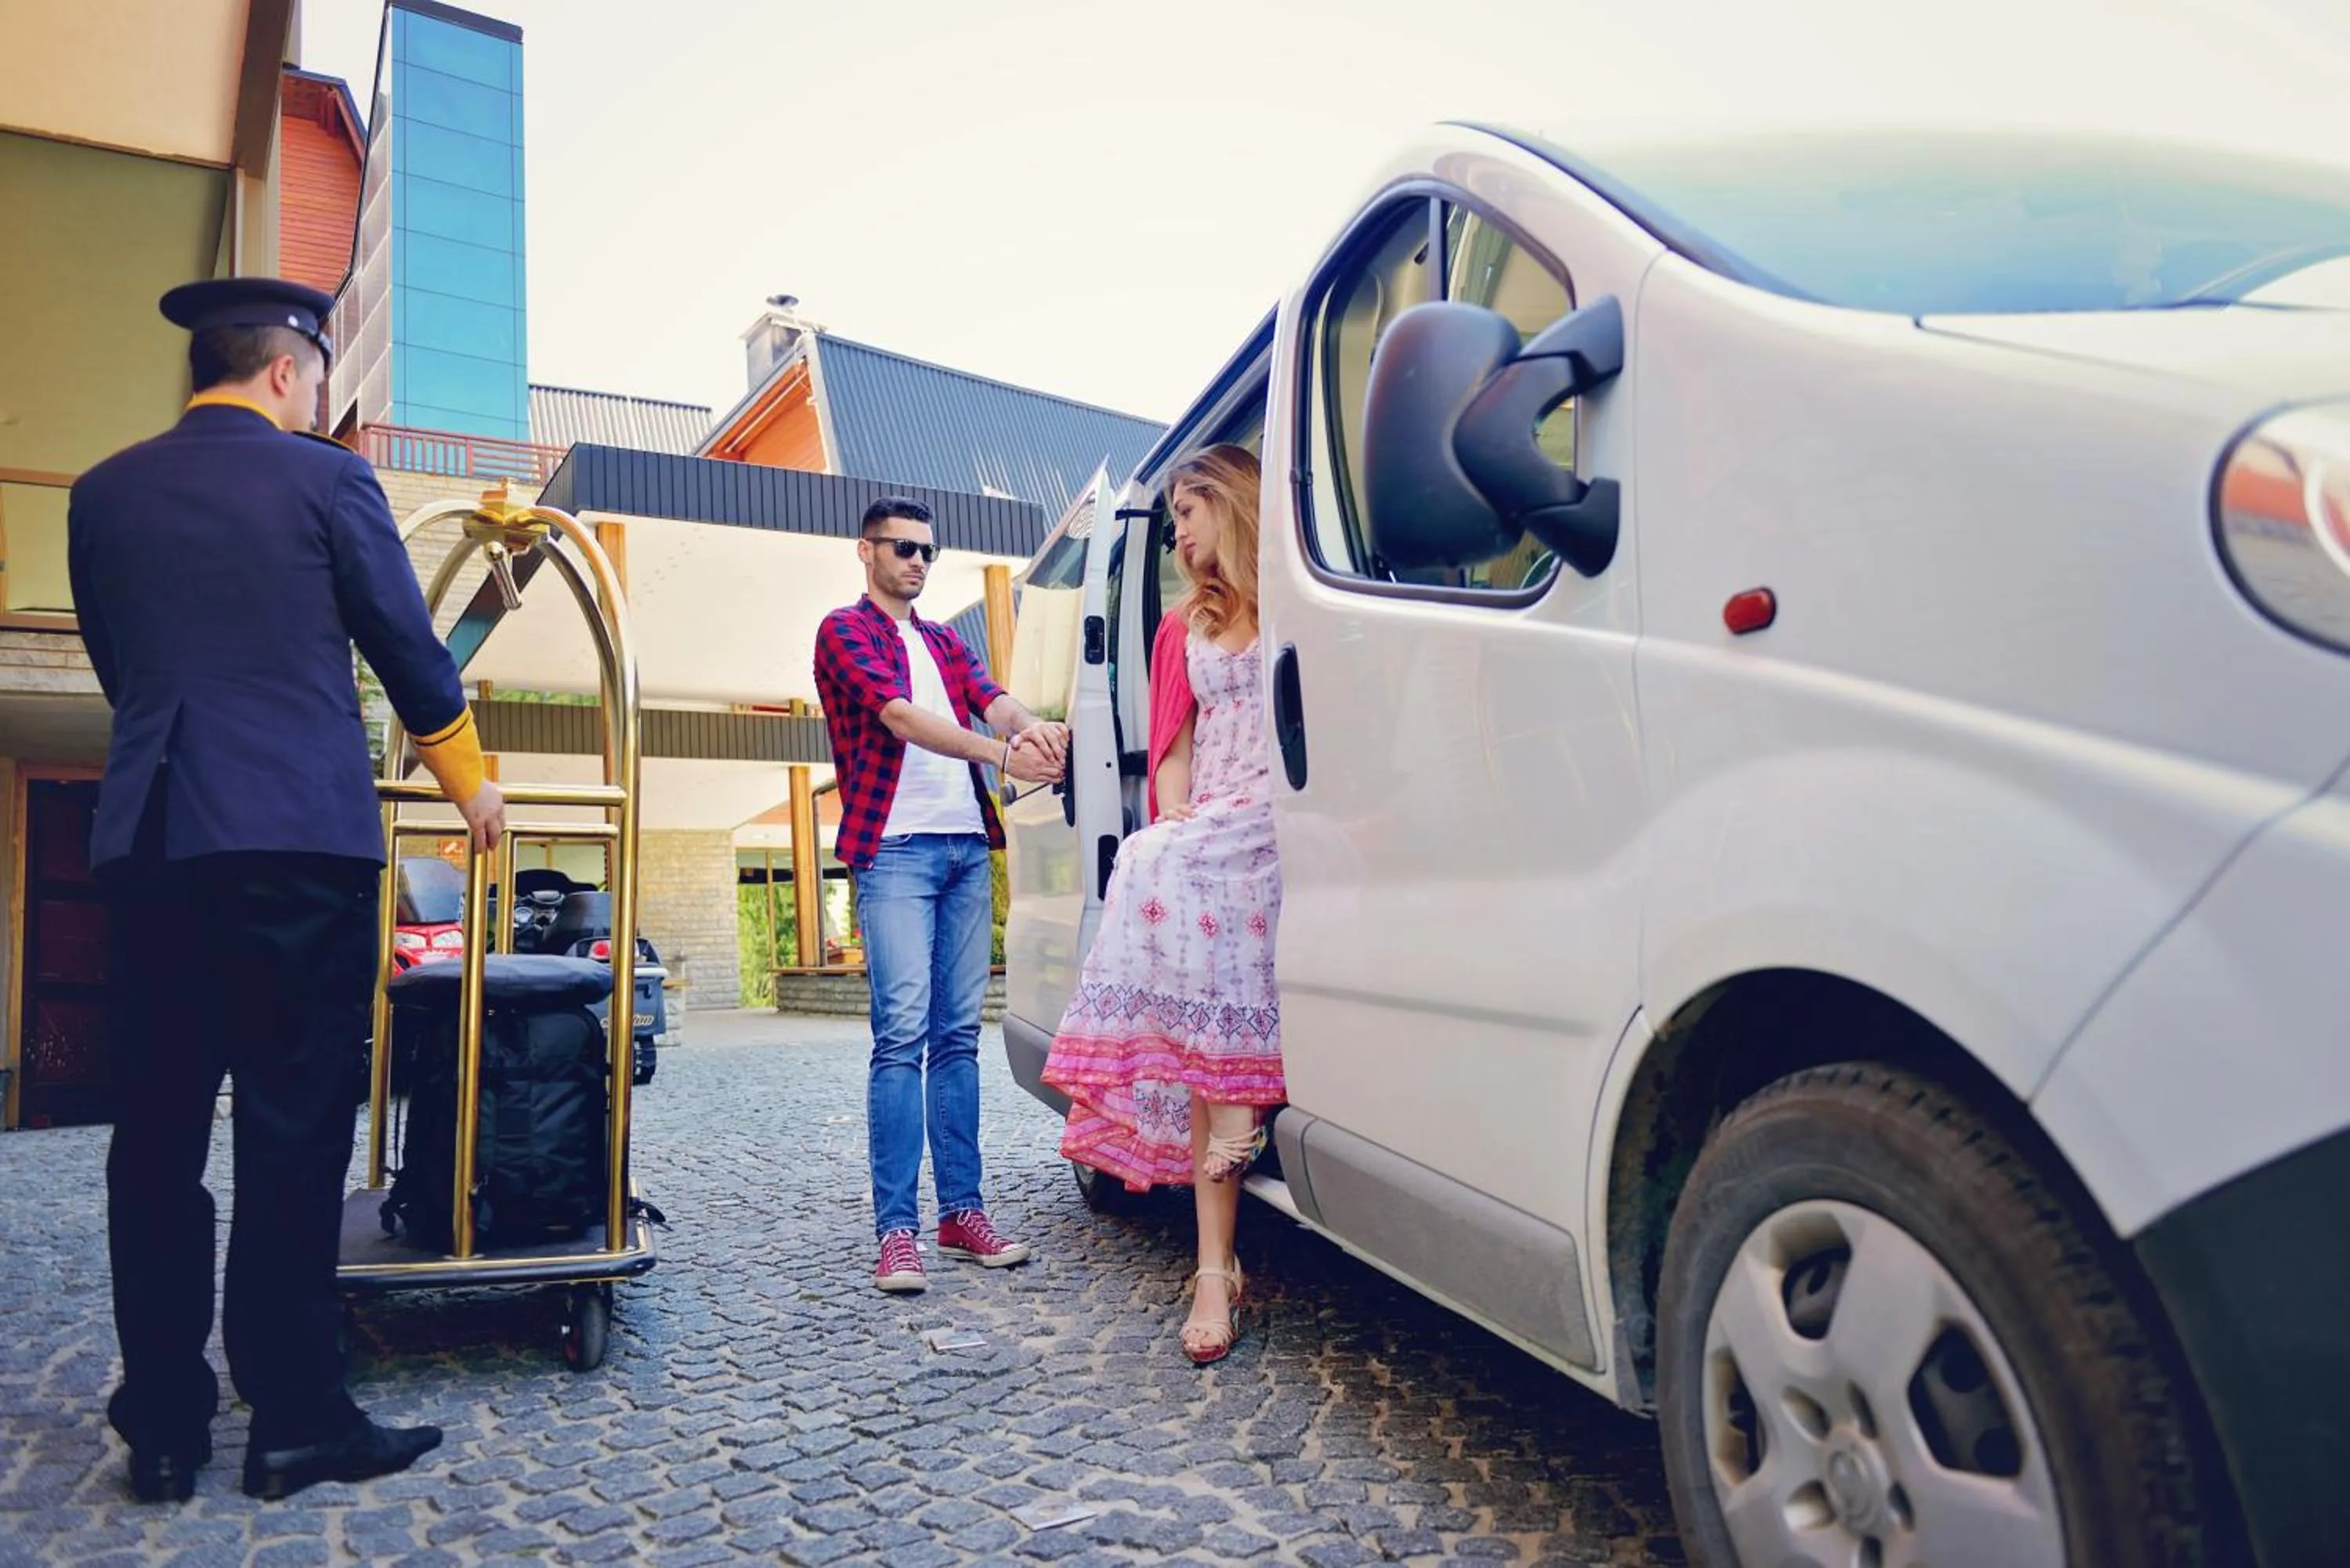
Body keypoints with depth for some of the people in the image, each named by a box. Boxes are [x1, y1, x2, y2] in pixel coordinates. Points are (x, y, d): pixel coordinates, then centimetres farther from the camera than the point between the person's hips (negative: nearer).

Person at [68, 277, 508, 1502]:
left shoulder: (102, 494, 13)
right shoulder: (325, 478, 0)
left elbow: (115, 663, 21)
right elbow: (409, 647, 4)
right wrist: (470, 783, 18)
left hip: (146, 842, 5)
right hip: (300, 837, -4)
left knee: (157, 1128, 8)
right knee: (293, 1130, -1)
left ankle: (163, 1427, 15)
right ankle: (295, 1421, 5)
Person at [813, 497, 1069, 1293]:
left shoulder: (944, 641, 24)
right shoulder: (846, 630, 4)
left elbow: (992, 699, 6)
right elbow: (902, 718, -13)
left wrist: (1031, 726, -19)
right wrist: (1003, 755, -25)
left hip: (968, 847, 6)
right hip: (896, 847, -6)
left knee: (958, 1035, 7)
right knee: (902, 1034, -10)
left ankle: (962, 1211, 12)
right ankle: (897, 1230, -7)